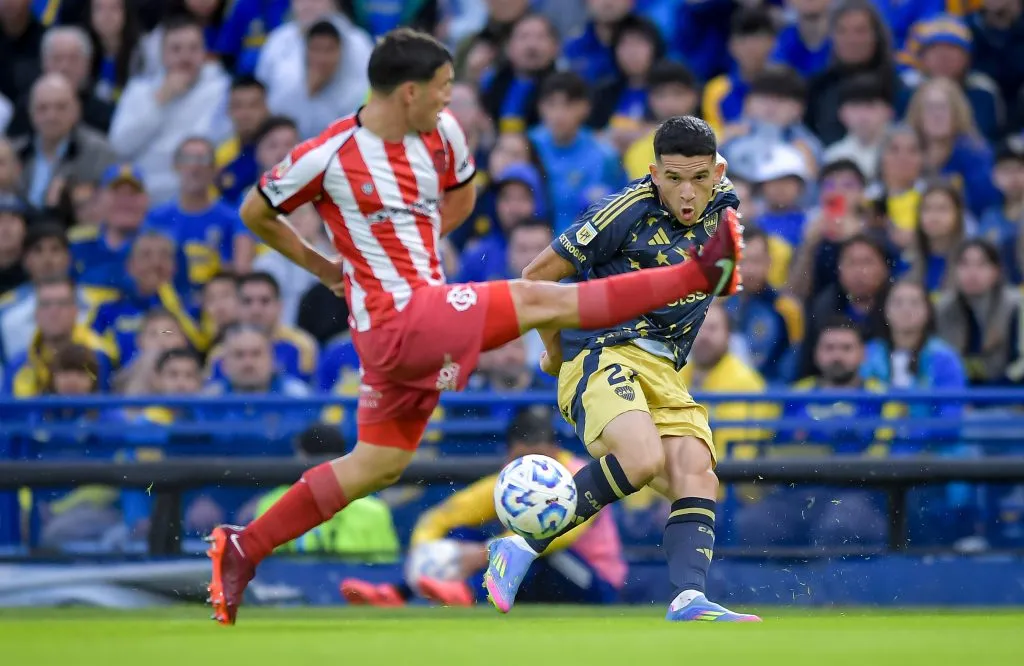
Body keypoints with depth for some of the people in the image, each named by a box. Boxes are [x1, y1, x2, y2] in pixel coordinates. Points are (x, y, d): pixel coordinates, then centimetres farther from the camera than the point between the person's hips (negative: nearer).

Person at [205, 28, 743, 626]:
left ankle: (243, 549, 19)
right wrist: (321, 266, 6)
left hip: (424, 322, 8)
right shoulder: (328, 157, -12)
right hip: (399, 318, -8)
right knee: (537, 301, -12)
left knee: (378, 466, 14)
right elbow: (255, 214, 3)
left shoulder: (442, 134, 5)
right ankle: (700, 275, -13)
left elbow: (462, 196, 24)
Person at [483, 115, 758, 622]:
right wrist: (556, 355, 9)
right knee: (643, 459, -31)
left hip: (663, 371, 7)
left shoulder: (722, 211, 7)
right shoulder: (631, 211, -11)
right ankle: (524, 547, -21)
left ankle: (689, 601, -29)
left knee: (696, 473, -17)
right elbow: (537, 276, -3)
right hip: (602, 355, -7)